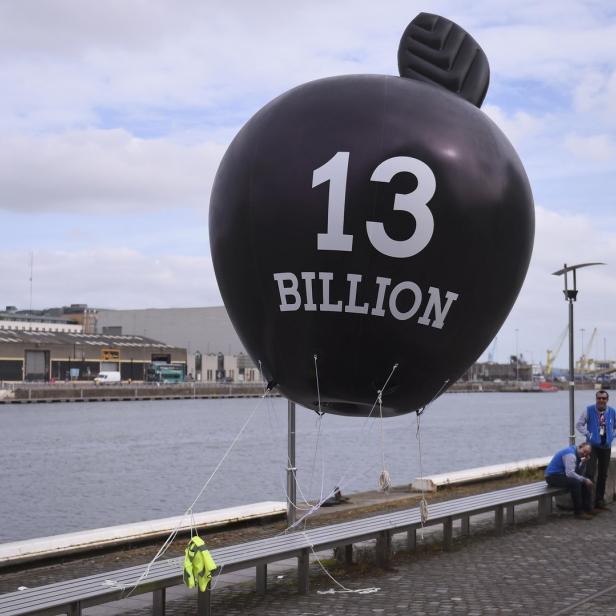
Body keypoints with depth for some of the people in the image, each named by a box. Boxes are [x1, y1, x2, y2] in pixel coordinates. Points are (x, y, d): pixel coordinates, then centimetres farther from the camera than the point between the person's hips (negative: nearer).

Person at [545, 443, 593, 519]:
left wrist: (582, 462, -6)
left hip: (562, 475, 10)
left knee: (585, 483, 2)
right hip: (553, 477, -10)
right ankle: (578, 512, -20)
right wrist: (584, 479, -21)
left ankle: (587, 509, 7)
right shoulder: (570, 454, -21)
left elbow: (576, 471, 7)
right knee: (575, 483, -30)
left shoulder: (576, 455, 9)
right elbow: (570, 474, -28)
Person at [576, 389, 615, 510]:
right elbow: (579, 424, 2)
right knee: (590, 473, -14)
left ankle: (600, 501, 20)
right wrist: (588, 434, -10)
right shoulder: (589, 410, -5)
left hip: (606, 447, 4)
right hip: (592, 446, -4)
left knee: (603, 475, 10)